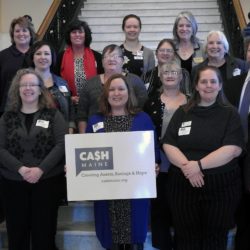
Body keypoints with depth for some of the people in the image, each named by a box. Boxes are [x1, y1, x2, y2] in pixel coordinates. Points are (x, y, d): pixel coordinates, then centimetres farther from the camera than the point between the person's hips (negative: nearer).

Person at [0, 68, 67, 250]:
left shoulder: (53, 115, 4)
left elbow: (61, 144, -6)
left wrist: (41, 169, -17)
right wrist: (20, 168, -15)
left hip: (47, 180, -1)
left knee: (44, 232, 4)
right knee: (17, 232, 8)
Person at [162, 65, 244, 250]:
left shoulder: (230, 114, 1)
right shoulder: (182, 113, 8)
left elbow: (233, 149, -12)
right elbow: (168, 145, 1)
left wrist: (199, 164, -20)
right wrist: (186, 166, -17)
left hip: (221, 186, -2)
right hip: (183, 184, 2)